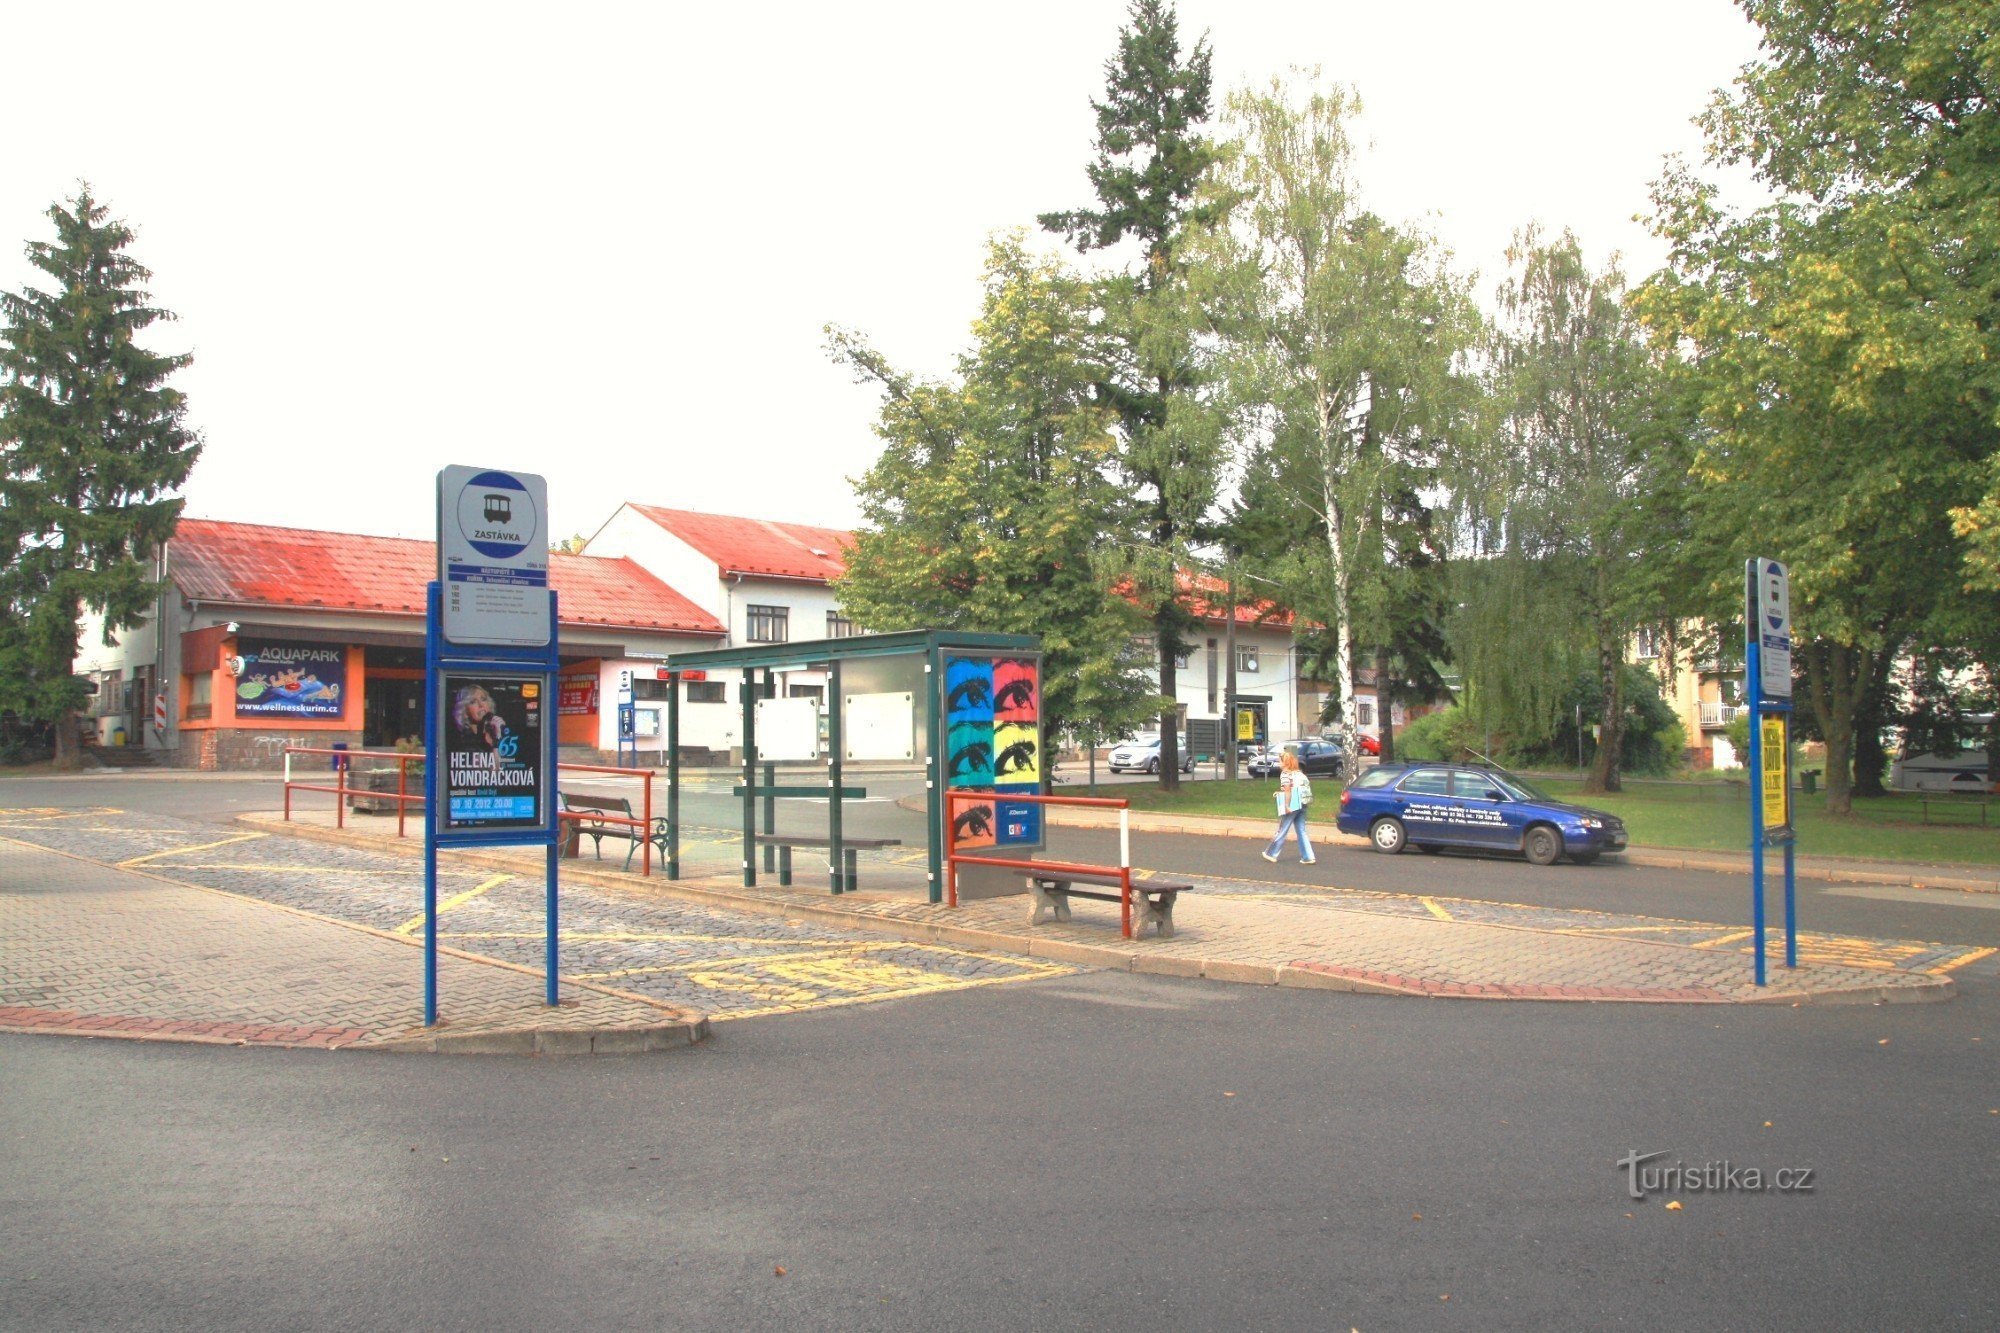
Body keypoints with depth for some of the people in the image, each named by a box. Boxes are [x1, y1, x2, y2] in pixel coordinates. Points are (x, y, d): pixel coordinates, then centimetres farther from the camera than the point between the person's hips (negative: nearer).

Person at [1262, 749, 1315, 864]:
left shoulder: (1285, 773, -8)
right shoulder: (1298, 773, 14)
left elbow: (1287, 790, -17)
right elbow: (1307, 785, 12)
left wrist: (1287, 806, -18)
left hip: (1292, 806, -7)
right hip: (1301, 804, 7)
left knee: (1282, 830, 3)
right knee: (1301, 831, 8)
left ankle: (1271, 854, 14)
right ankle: (1308, 857, 2)